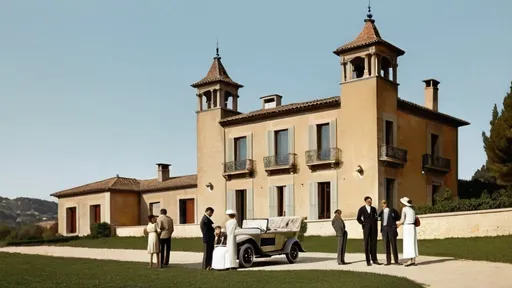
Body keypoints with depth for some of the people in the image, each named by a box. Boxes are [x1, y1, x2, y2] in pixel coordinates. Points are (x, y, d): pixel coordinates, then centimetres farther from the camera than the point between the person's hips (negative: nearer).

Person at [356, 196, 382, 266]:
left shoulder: (373, 209, 11)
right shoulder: (362, 209, 3)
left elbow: (376, 217, 16)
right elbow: (358, 218, 8)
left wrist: (375, 224, 3)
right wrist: (363, 223, -2)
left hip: (373, 228, 2)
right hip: (366, 228, -2)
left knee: (374, 243, 1)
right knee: (367, 244, 0)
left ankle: (374, 259, 6)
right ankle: (368, 261, 3)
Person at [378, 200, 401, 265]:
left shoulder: (392, 210, 3)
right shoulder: (382, 212, 14)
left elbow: (398, 218, 9)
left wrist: (392, 220, 0)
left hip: (391, 228, -4)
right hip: (384, 228, 4)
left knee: (393, 244, -3)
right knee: (386, 245, 3)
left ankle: (396, 261, 1)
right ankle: (388, 261, 5)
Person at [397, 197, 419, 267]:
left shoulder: (404, 209, -7)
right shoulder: (412, 209, 15)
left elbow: (402, 220, -9)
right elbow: (414, 219, 15)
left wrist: (398, 224, 11)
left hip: (407, 227, -8)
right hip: (412, 227, 8)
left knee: (408, 243, -7)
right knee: (412, 243, 8)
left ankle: (410, 260, -12)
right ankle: (413, 260, 7)